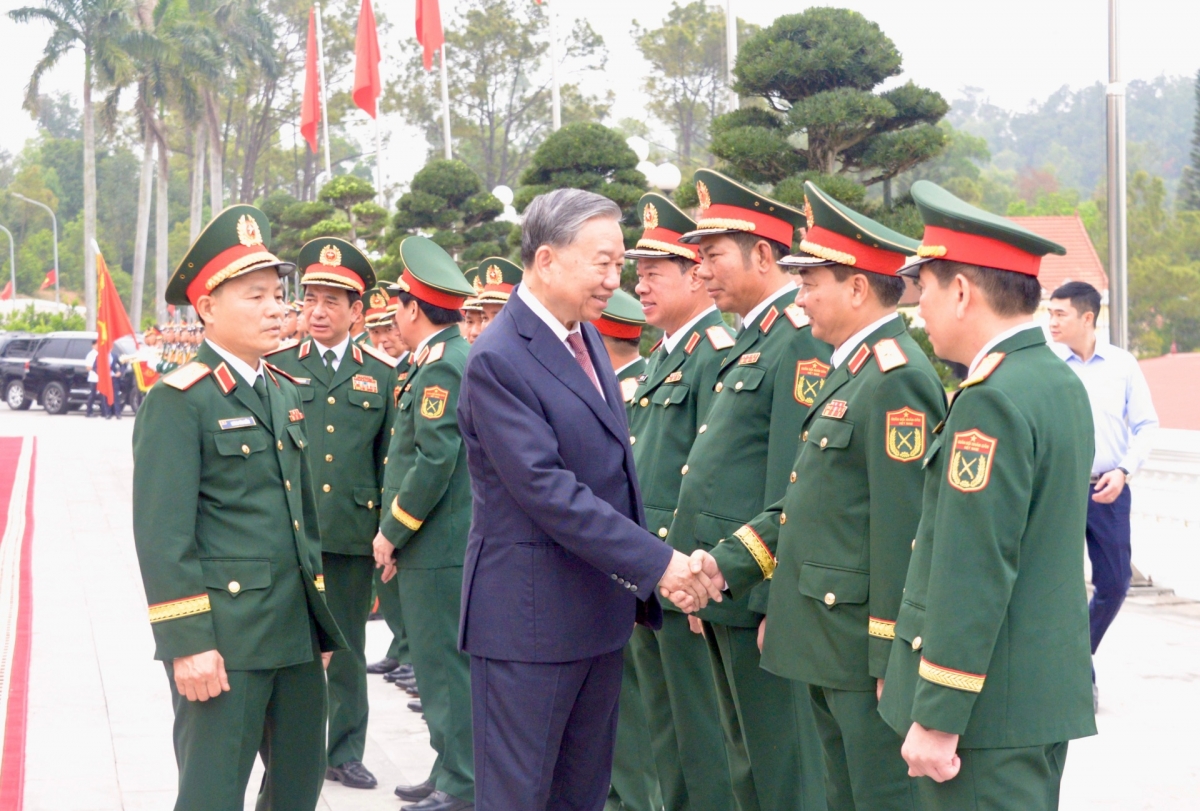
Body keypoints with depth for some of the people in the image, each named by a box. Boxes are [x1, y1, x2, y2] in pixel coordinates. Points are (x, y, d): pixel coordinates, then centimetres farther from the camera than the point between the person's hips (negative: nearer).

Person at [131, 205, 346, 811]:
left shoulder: (284, 392, 15)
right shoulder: (178, 401, -11)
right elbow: (163, 533, -16)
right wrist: (187, 643, -20)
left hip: (296, 631, 8)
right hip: (222, 639, -8)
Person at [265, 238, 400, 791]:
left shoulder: (382, 375, 7)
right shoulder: (275, 365, 4)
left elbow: (392, 460, 8)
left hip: (353, 537, 1)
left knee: (347, 648, 11)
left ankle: (345, 752, 21)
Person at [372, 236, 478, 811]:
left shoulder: (442, 369, -16)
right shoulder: (459, 358, 15)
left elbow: (434, 462, -23)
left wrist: (392, 533, -14)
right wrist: (398, 532, 18)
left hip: (437, 548, -10)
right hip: (450, 543, 10)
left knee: (445, 666, -4)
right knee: (440, 662, 16)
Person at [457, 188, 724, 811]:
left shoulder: (587, 337, 10)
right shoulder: (498, 360, -17)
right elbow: (546, 490, -23)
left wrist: (638, 582, 9)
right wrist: (657, 563, -23)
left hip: (601, 612, 8)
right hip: (529, 618, -8)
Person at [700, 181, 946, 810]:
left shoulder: (896, 380, -18)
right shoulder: (851, 370, 15)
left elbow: (904, 530, -21)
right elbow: (806, 501, 19)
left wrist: (891, 660, -21)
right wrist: (725, 566, 12)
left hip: (866, 648, -10)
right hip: (828, 644, 10)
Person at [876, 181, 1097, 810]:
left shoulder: (992, 402, -19)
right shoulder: (1060, 382, 12)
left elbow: (973, 575, -23)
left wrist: (937, 718, -20)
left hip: (988, 708, -10)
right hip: (1048, 693, 10)